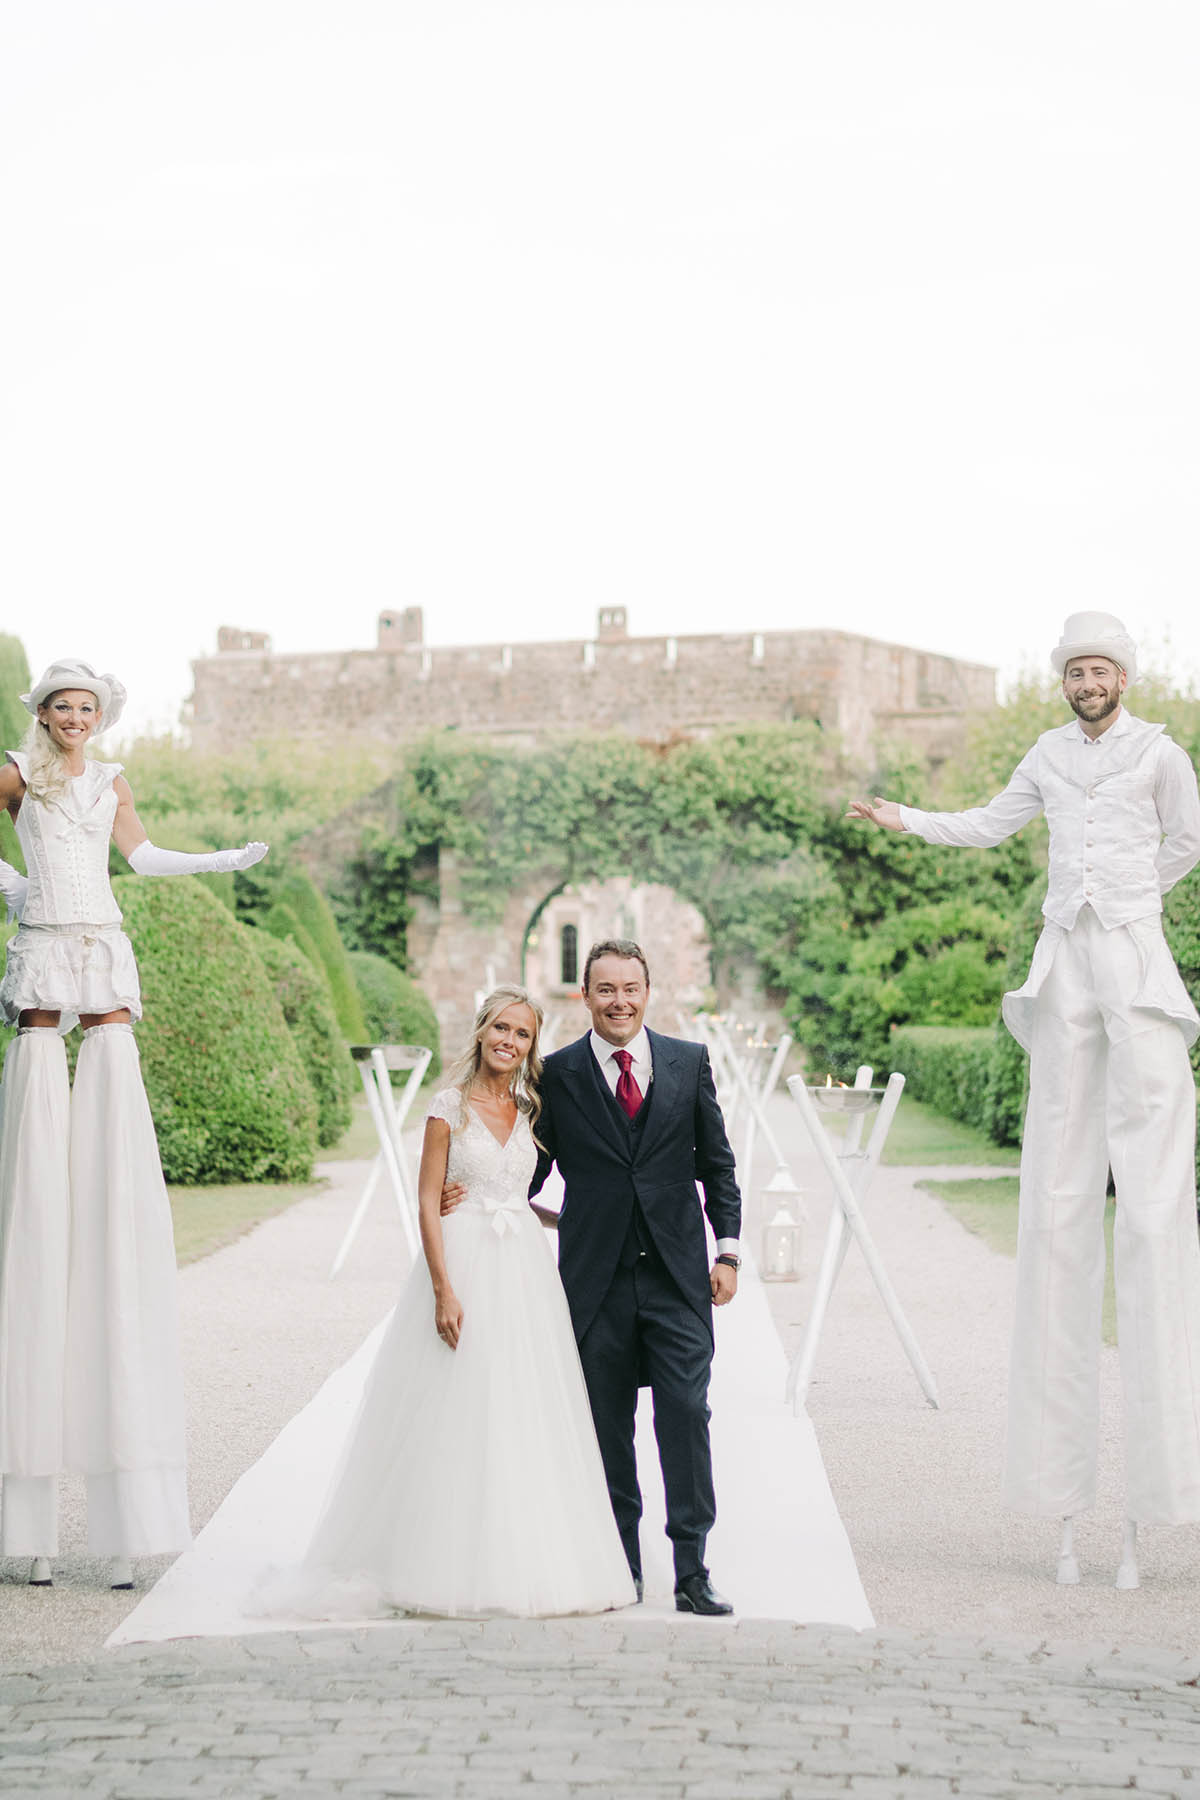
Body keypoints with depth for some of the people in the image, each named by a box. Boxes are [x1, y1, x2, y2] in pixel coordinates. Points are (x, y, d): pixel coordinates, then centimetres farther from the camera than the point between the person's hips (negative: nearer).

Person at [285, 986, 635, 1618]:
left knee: (524, 1419, 6)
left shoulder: (529, 1110, 11)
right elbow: (428, 1201, -8)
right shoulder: (451, 1105, -4)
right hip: (462, 1263, -5)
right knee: (457, 1418, -4)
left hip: (524, 1271, 5)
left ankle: (525, 1562, 13)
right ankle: (454, 1567, 3)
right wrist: (443, 1290, -15)